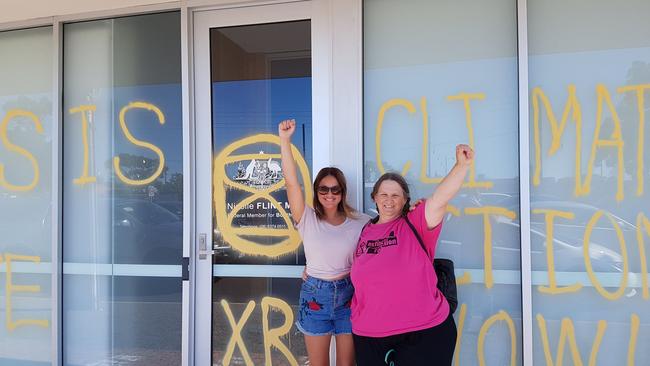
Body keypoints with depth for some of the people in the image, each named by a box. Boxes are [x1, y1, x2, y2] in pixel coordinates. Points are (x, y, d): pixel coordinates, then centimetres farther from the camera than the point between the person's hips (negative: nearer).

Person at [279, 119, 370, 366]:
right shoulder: (307, 219, -6)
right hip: (315, 295, 0)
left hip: (349, 294, 1)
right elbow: (291, 181, -16)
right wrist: (285, 140, -24)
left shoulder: (360, 222, -1)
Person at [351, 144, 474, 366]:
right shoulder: (364, 231, 8)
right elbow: (357, 272, 22)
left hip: (425, 332, -3)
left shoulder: (415, 224, -4)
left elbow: (440, 198, -21)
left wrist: (462, 165, -33)